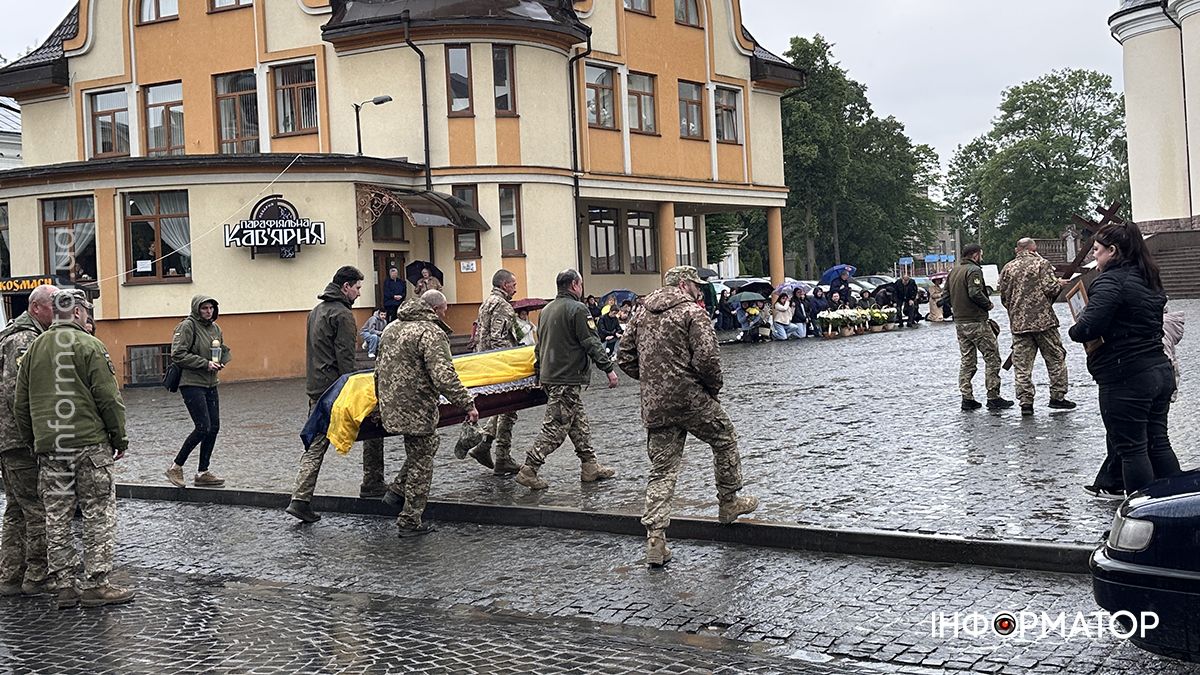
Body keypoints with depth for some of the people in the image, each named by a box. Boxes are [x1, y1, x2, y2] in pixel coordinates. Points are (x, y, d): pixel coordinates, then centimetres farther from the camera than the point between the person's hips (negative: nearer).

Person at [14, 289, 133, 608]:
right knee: (99, 515, 1)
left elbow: (20, 404, 16)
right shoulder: (89, 345, -7)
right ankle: (95, 584, 1)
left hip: (48, 448, 6)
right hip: (89, 444, -6)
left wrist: (32, 442, 23)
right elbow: (108, 398, -10)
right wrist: (119, 438, 0)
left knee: (56, 517, 9)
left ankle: (64, 584, 13)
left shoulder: (34, 348, 12)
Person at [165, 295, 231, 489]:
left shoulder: (215, 328, 12)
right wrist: (205, 363, -18)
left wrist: (220, 362, 3)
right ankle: (176, 467, 3)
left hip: (210, 384, 8)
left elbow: (224, 350, 25)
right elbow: (178, 355, -17)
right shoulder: (187, 326, -11)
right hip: (191, 384, -8)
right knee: (203, 427, -12)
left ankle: (202, 473, 14)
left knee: (214, 428, 5)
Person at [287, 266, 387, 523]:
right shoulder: (342, 314, -12)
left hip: (315, 388, 9)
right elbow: (345, 358, -18)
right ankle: (372, 485, 14)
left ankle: (300, 500, -1)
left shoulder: (316, 311, 19)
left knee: (315, 444, 7)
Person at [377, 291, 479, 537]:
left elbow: (380, 368, 22)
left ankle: (397, 491, 23)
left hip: (390, 406, 9)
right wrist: (467, 404, -21)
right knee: (420, 463, 3)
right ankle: (410, 521, 8)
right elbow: (443, 376, -25)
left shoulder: (392, 327, 14)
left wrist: (384, 401, 31)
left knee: (429, 442, 25)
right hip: (416, 409, -9)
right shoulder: (431, 333, -15)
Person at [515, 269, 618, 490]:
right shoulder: (577, 309, -12)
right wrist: (608, 368, -9)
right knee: (555, 426, -6)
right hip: (566, 378, -9)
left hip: (548, 376, 9)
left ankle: (590, 466, 18)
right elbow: (591, 343, -14)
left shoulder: (547, 310, 16)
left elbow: (539, 345, 23)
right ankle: (529, 470, -7)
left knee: (579, 423, 14)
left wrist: (539, 372, 31)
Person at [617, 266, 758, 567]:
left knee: (661, 469, 7)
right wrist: (715, 386, 0)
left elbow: (624, 357, 16)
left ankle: (655, 538, 0)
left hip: (654, 406, 6)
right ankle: (729, 504, 29)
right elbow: (706, 357, -16)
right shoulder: (692, 312, -6)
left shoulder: (642, 317, 15)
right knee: (725, 439, 19)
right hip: (690, 398, -6)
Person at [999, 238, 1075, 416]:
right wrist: (1059, 284, 11)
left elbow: (1004, 296, 9)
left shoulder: (1008, 268, 9)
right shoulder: (1042, 263, -2)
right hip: (1043, 320, -3)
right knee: (1056, 358, 10)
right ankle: (1057, 396, 10)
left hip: (1018, 323, 3)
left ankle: (1025, 402, 1)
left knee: (1021, 365, 3)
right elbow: (1050, 288, -11)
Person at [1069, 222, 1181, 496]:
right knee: (1158, 443, 16)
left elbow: (1090, 326, -25)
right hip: (1161, 370, 9)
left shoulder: (1111, 281, -15)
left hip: (1127, 380, -9)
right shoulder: (1148, 280, 14)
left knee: (1131, 448, -1)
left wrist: (1075, 329, -3)